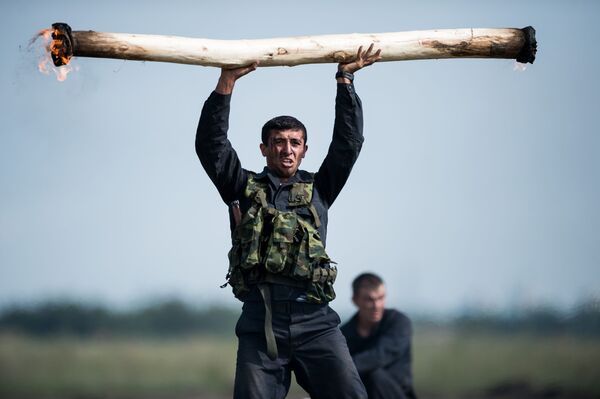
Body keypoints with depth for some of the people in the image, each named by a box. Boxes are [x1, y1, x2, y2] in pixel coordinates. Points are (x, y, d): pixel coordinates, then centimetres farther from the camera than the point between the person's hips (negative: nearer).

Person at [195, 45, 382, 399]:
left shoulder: (318, 189, 19)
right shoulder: (244, 188, 16)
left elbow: (349, 142, 14)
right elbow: (210, 144, 7)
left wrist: (346, 80, 10)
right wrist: (227, 82, 1)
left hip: (315, 321, 1)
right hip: (260, 322, -1)